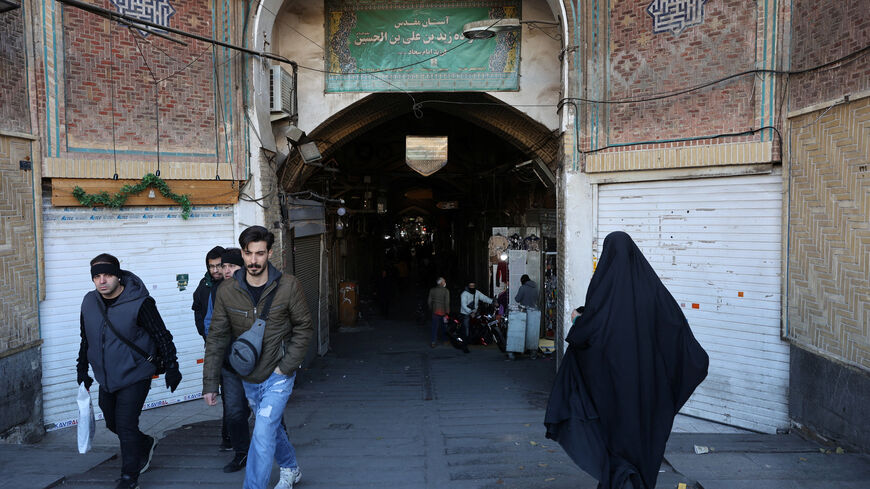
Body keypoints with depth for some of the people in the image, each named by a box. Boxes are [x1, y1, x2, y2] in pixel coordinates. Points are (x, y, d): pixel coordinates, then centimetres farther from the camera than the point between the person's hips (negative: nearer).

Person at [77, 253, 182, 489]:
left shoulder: (139, 303, -19)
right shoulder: (89, 302, 0)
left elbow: (162, 336, -12)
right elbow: (85, 339, 14)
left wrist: (171, 368, -10)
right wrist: (82, 371, 15)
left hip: (134, 376, -6)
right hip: (106, 378, 7)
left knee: (126, 425, -6)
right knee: (112, 423, 17)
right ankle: (145, 444, 43)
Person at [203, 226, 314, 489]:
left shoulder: (288, 286, -16)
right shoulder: (227, 290, -9)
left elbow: (304, 329, -7)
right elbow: (217, 338, -4)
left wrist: (286, 367, -15)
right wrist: (210, 384, -6)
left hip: (277, 376, -4)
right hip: (248, 378, 4)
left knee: (263, 434, -13)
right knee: (273, 427, 22)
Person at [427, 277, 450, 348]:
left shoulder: (432, 290, 0)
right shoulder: (446, 291, -11)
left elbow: (429, 301, 3)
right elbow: (447, 302, -14)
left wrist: (431, 309, 17)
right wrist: (447, 312, -9)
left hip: (435, 311, 2)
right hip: (443, 311, -2)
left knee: (434, 326, 3)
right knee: (442, 326, 17)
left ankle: (432, 342, -4)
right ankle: (441, 339, 31)